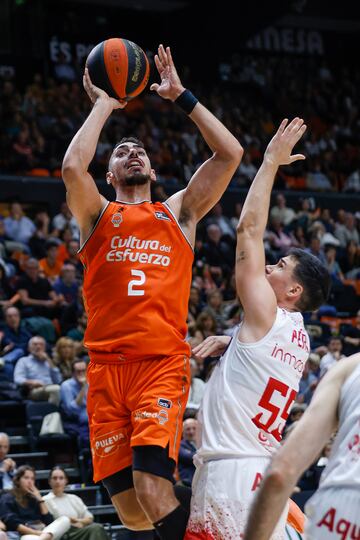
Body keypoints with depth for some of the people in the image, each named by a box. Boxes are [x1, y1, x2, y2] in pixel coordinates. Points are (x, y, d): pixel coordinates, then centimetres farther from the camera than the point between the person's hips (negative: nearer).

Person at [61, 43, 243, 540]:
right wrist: (104, 106, 5)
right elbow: (72, 167, -6)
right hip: (107, 364, 1)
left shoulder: (179, 212, 18)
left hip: (163, 361, -1)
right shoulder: (98, 215, 15)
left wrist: (181, 97, 11)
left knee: (152, 490, -22)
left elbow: (230, 153, 8)